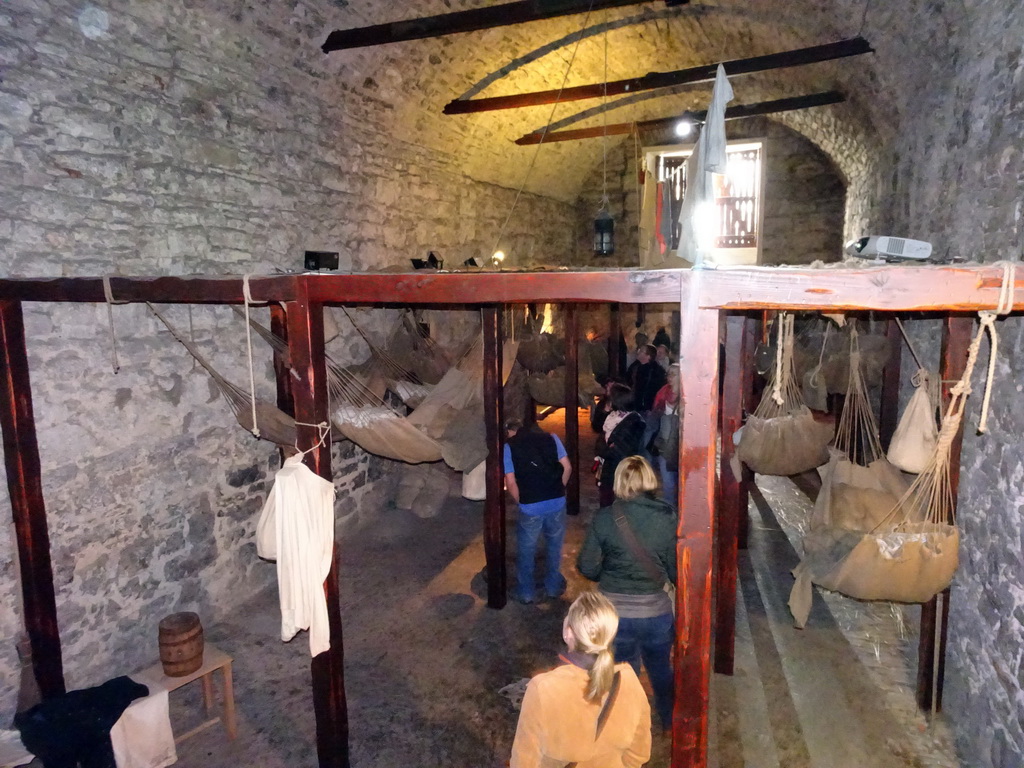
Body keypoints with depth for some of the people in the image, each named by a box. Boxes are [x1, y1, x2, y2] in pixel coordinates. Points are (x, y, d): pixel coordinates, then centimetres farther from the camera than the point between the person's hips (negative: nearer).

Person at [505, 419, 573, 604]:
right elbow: (567, 467, 2)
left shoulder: (508, 446, 0)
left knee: (526, 551, 16)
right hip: (557, 502, 3)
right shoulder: (550, 437, 7)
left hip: (530, 507, -3)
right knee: (554, 546, 22)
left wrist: (521, 501, 9)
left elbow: (510, 482, -6)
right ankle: (553, 587, 35)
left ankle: (525, 593, 27)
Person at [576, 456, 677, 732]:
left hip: (615, 613, -1)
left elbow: (587, 567, -9)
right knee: (662, 672, 28)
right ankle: (670, 722, 51)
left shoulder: (604, 518, -14)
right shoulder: (668, 519, -13)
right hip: (656, 611, 2)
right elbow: (677, 572, -7)